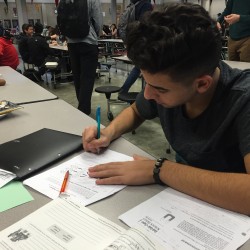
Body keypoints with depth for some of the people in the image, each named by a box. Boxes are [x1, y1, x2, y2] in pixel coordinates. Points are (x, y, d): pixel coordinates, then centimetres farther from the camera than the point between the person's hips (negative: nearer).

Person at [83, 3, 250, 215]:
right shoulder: (165, 83, -11)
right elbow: (135, 111, 8)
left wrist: (159, 170, -31)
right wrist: (109, 132, -10)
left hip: (231, 214, -4)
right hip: (184, 194, 4)